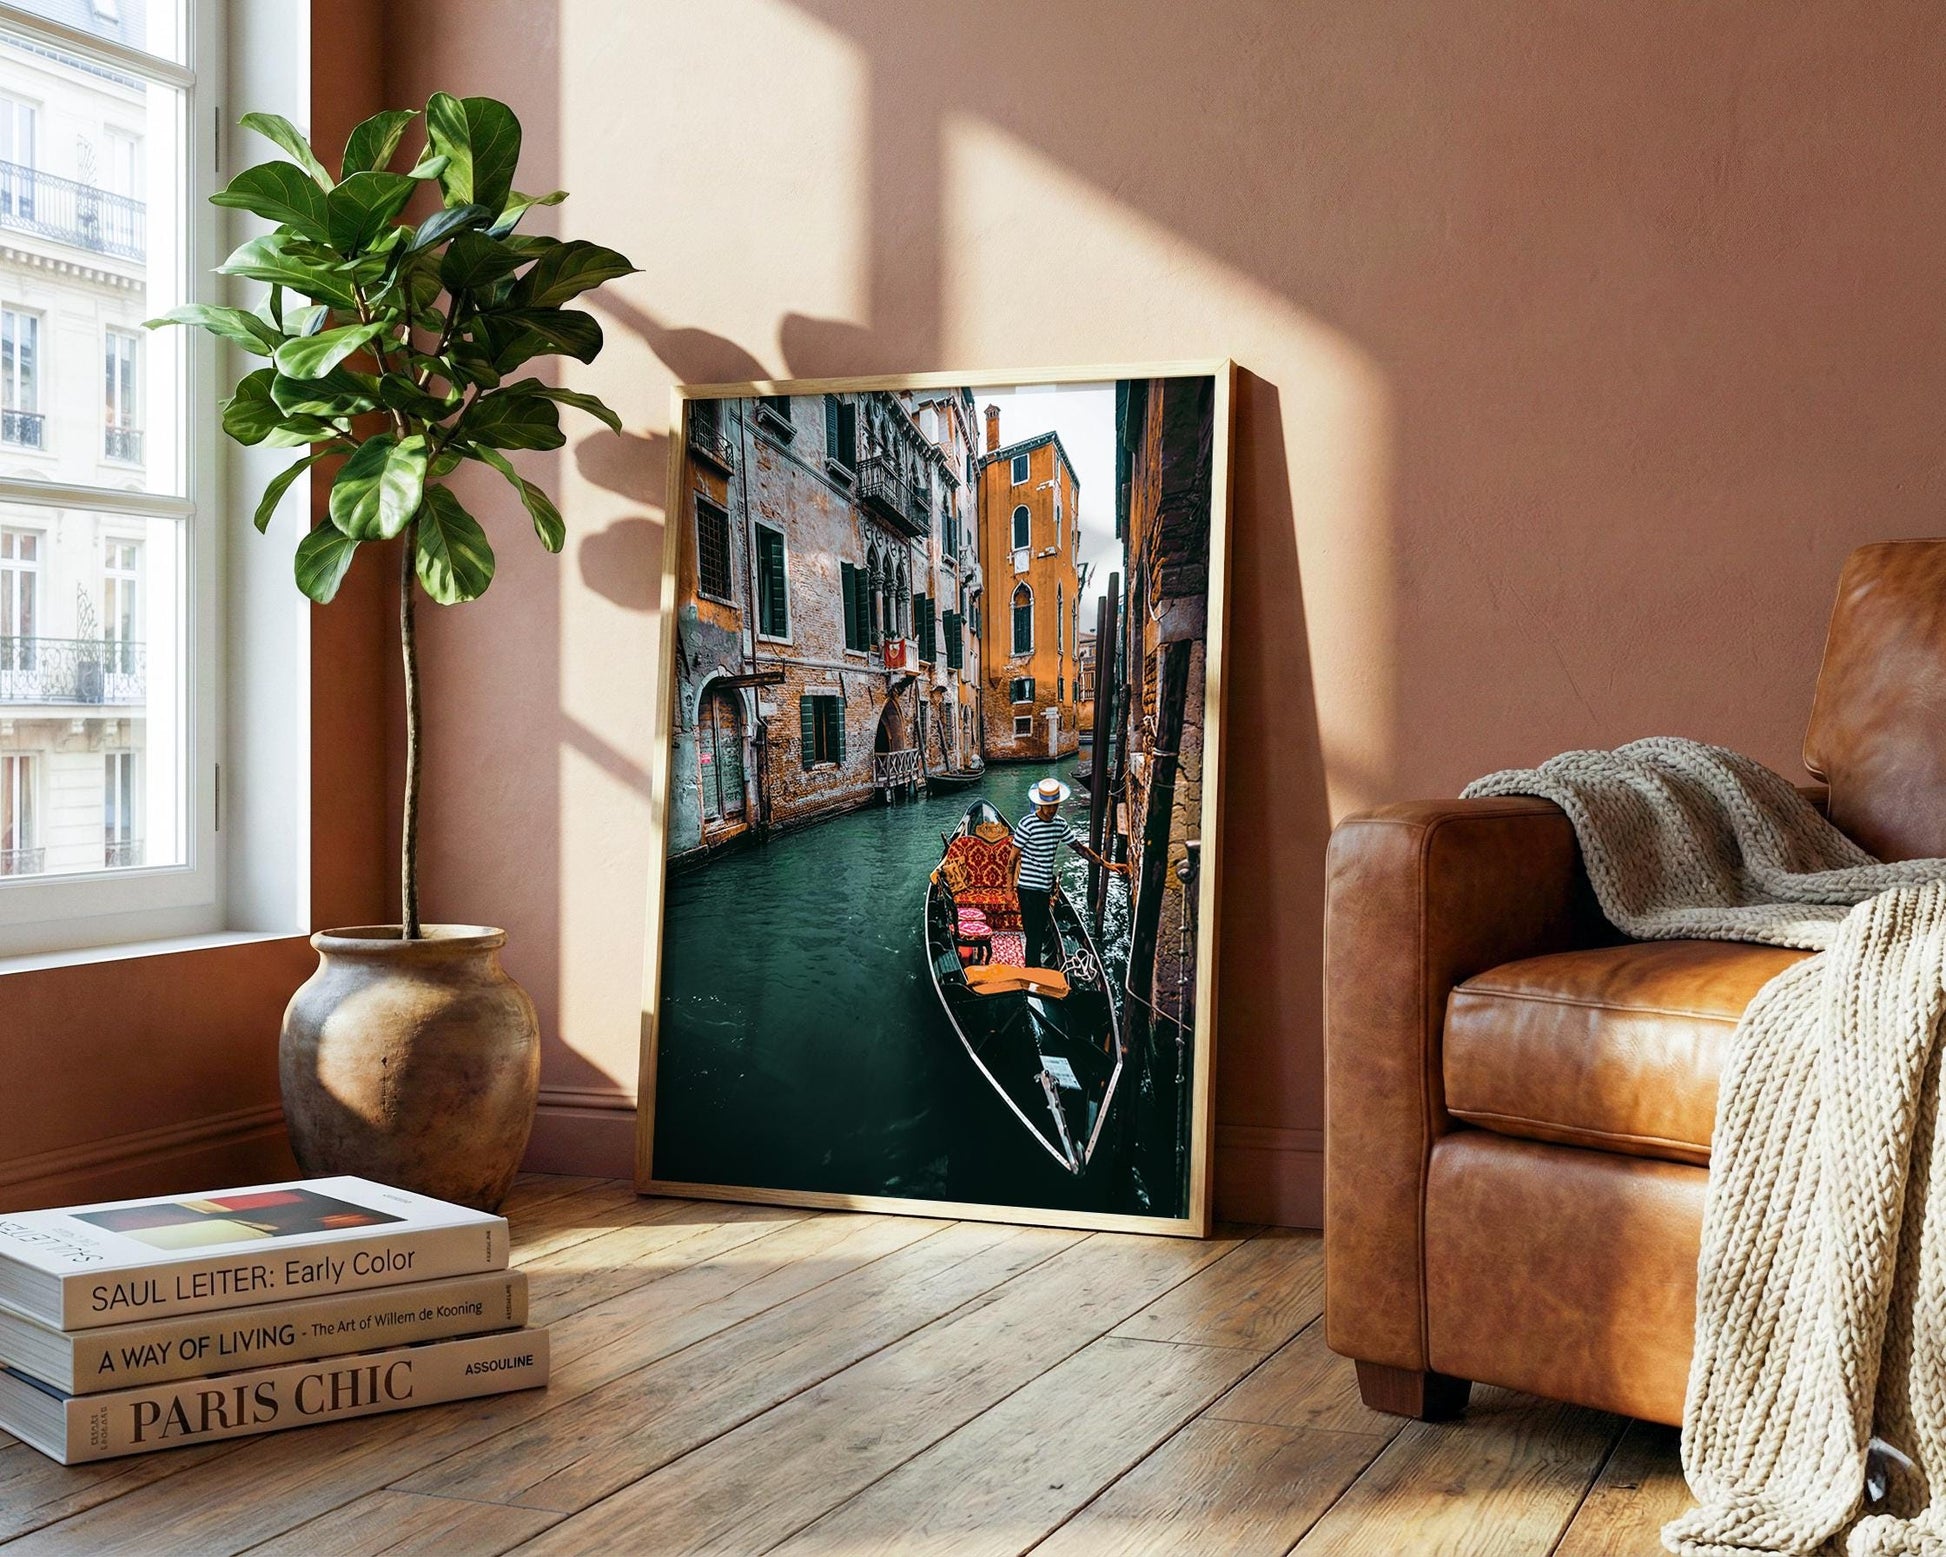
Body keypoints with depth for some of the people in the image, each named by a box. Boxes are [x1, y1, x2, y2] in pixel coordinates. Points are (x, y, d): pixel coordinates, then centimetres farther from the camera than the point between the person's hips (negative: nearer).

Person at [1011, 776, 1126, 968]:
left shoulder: (1059, 824, 7)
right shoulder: (1027, 824, -14)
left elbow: (1080, 847, 14)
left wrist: (1106, 864, 11)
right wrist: (1012, 883, -11)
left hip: (1045, 889, 7)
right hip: (1028, 889, -7)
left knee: (1042, 934, 15)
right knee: (1034, 937, -6)